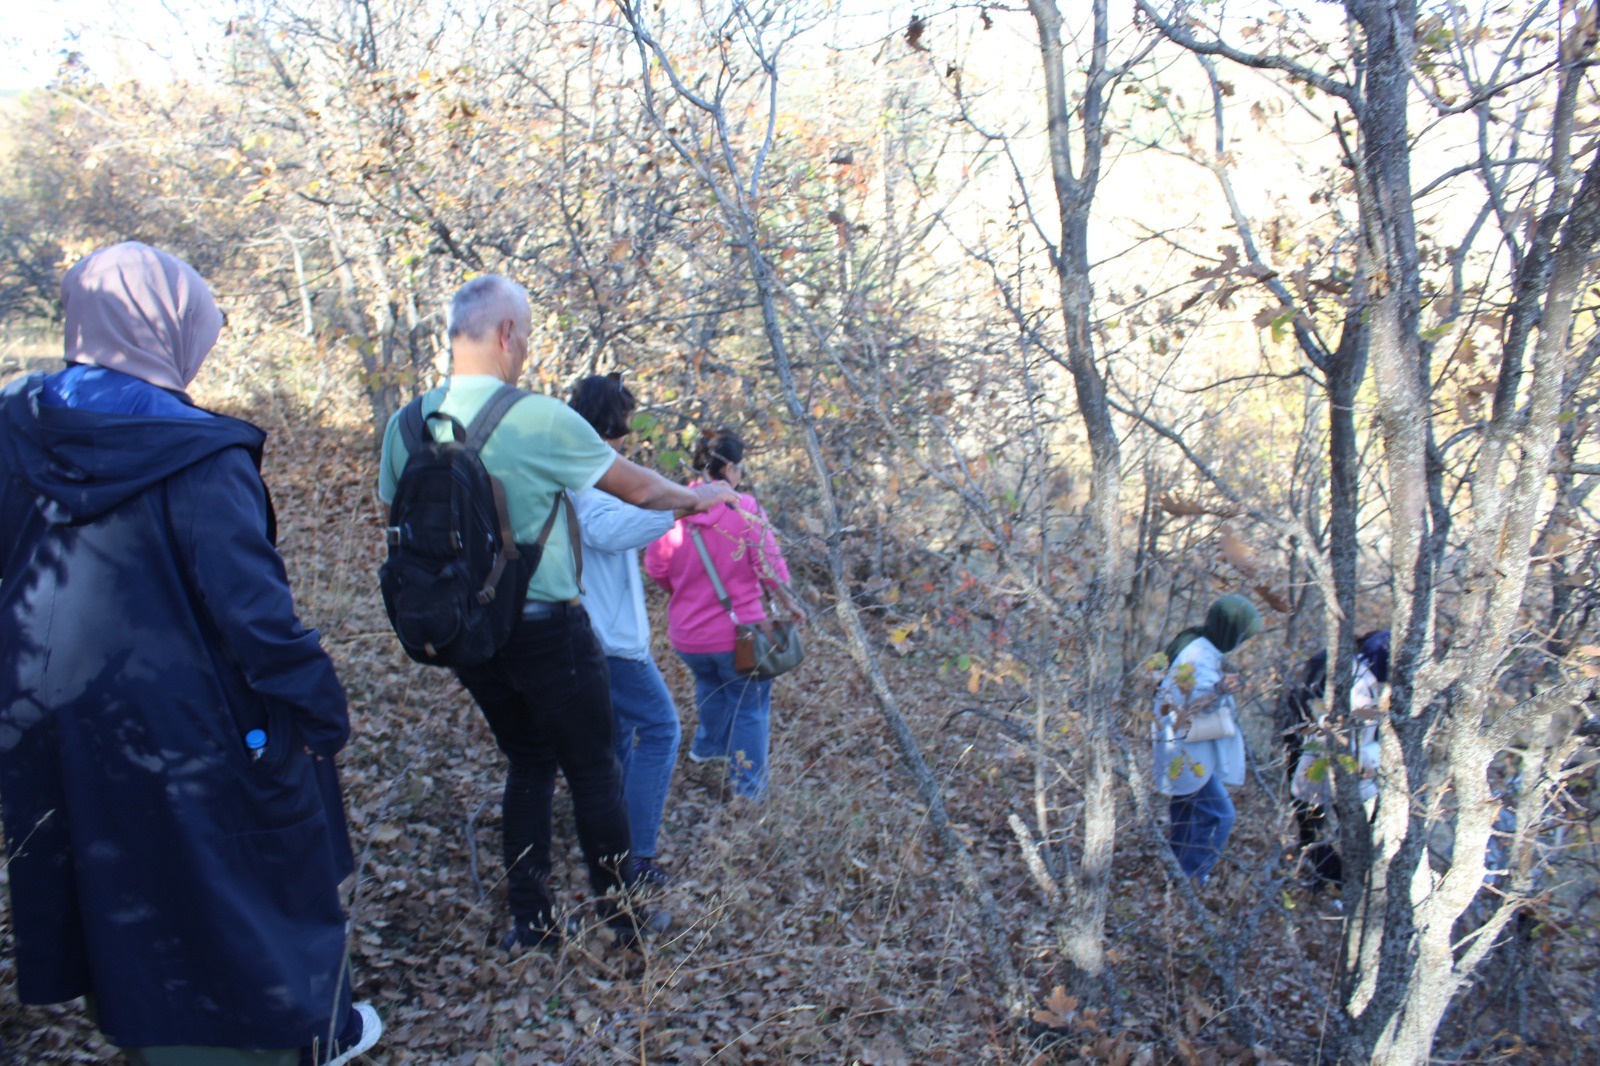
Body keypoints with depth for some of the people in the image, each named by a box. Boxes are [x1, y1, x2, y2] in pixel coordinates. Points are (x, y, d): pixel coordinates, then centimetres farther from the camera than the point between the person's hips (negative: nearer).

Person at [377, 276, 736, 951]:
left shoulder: (407, 427, 0)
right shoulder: (538, 418, -16)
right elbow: (638, 488, -6)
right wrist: (698, 498, 13)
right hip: (546, 629, -6)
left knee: (527, 762, 20)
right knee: (593, 769, 10)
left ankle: (530, 922, 23)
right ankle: (621, 914, 23)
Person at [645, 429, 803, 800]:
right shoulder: (746, 510, -16)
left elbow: (655, 567, 1)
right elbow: (770, 567, -12)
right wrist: (789, 603, 7)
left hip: (687, 635, 4)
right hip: (738, 631, -4)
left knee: (710, 683, 33)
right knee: (749, 706, 15)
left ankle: (708, 745, 47)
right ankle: (749, 785, 22)